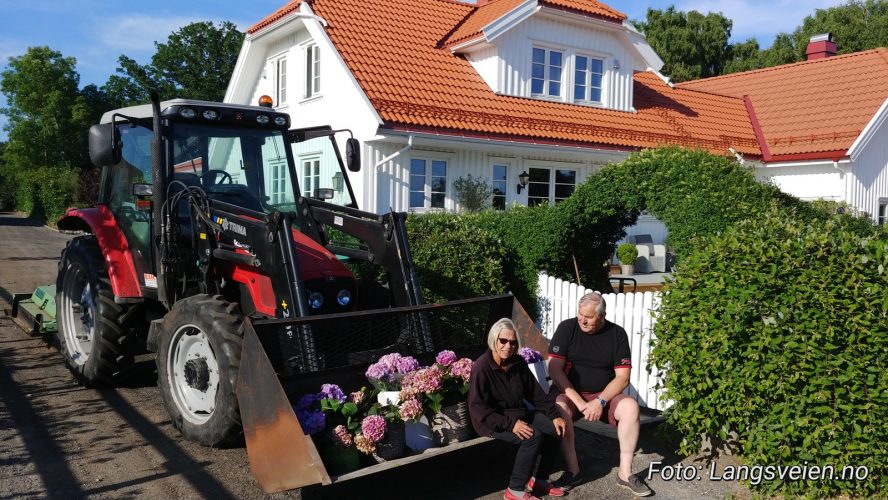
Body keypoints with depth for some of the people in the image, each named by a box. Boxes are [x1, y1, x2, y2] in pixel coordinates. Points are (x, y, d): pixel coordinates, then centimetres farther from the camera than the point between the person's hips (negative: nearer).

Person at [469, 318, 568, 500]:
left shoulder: (518, 363, 1)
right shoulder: (481, 368, -19)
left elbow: (536, 394, 8)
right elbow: (478, 409, -23)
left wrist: (554, 415, -4)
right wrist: (510, 423, -29)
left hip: (519, 413, 7)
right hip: (493, 420, -7)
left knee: (555, 430, -9)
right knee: (534, 436, -27)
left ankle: (539, 479, 8)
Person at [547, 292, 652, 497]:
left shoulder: (617, 334, -4)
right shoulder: (567, 328, -8)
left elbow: (623, 377, -6)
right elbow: (554, 368, -13)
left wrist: (600, 401, -20)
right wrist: (578, 401, -21)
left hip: (604, 395, 2)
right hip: (569, 392, -1)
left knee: (631, 407, -26)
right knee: (559, 408, -34)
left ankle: (625, 473, -14)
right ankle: (572, 468, -17)